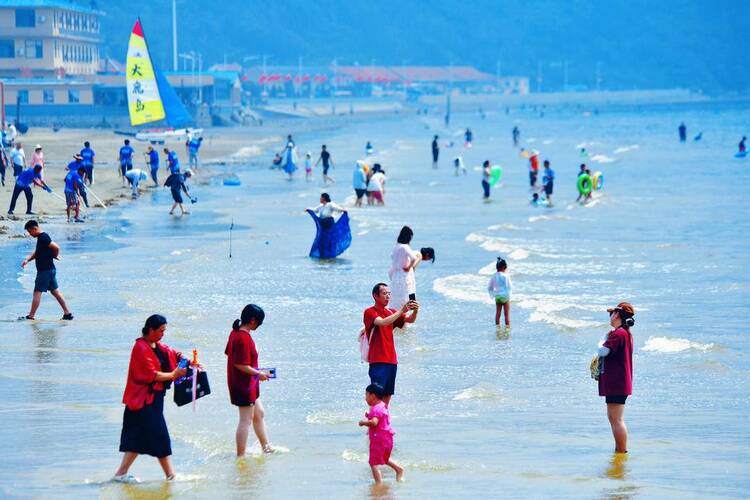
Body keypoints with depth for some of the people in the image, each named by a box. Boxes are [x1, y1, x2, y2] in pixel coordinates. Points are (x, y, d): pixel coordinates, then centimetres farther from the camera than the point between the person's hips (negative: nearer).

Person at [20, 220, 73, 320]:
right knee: (55, 291, 12)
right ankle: (67, 313, 12)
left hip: (45, 270, -10)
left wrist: (55, 256, -7)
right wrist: (27, 260, 3)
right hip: (49, 269, 10)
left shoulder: (43, 238, -18)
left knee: (37, 292, -4)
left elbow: (56, 247, -26)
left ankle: (30, 316, 0)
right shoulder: (41, 238, 14)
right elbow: (36, 252, 19)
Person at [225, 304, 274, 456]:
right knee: (246, 420, -1)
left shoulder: (235, 332, 6)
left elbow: (229, 354, 15)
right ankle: (241, 456, 6)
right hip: (244, 385, -10)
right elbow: (241, 365, -27)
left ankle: (266, 447, 33)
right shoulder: (244, 338, -25)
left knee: (259, 414, 22)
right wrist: (259, 373, -14)